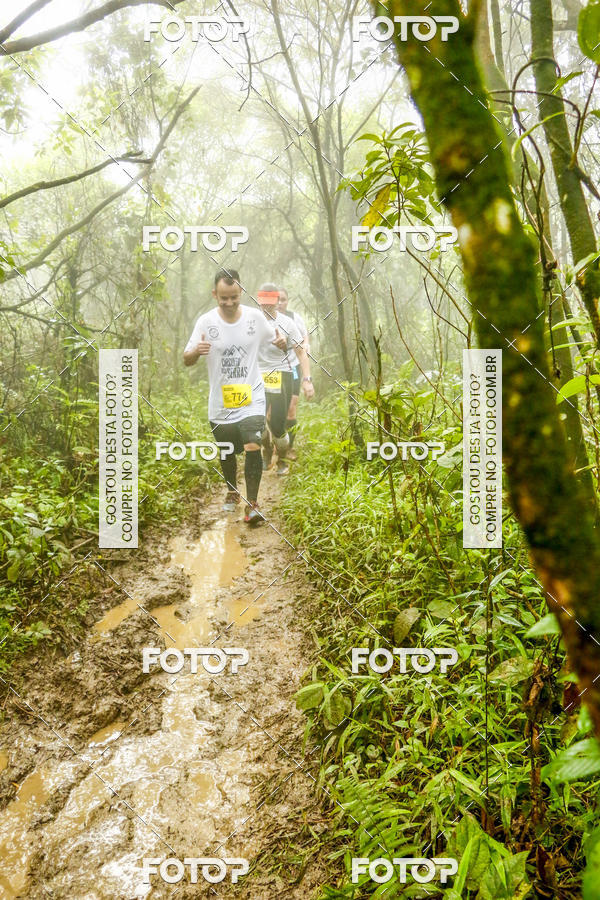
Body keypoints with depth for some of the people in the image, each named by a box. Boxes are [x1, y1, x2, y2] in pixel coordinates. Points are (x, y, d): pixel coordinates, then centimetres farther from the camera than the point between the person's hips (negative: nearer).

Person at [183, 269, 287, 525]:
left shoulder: (255, 317, -3)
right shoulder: (205, 322, -6)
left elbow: (274, 337, 12)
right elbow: (186, 360, -3)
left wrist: (282, 341, -12)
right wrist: (196, 351, -27)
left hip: (252, 398, -1)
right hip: (220, 403, 1)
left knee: (253, 447, -17)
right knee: (227, 453, 17)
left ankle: (252, 504, -5)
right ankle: (232, 491, 44)